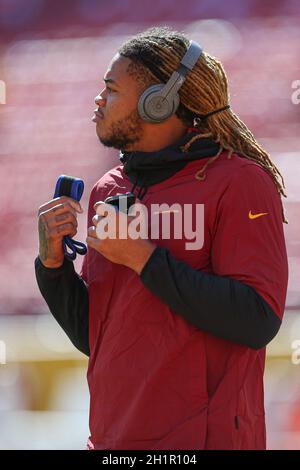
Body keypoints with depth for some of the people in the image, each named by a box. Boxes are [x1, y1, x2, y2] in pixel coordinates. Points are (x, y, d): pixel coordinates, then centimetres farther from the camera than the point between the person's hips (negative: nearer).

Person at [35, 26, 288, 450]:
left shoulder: (239, 182, -7)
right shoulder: (108, 191, 11)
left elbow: (258, 321, -19)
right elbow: (91, 338, 14)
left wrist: (143, 257, -18)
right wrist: (53, 262, -3)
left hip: (202, 437, -6)